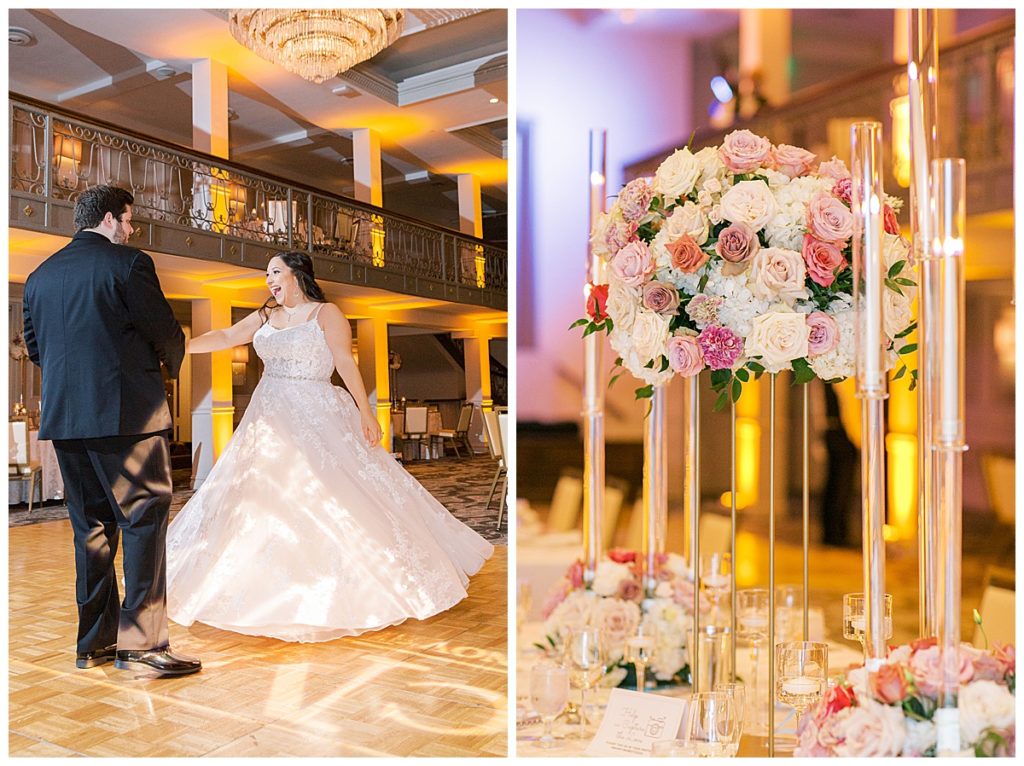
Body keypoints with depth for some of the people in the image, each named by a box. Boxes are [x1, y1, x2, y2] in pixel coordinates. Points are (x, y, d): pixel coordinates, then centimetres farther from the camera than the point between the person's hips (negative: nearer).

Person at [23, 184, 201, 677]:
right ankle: (141, 644, -2)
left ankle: (94, 642, 19)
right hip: (126, 414, -7)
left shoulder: (40, 275, 14)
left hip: (63, 416, 7)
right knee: (144, 520, -2)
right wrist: (171, 365, 13)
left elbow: (34, 346, 18)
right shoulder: (128, 263, -6)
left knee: (91, 526, 13)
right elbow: (166, 333, -7)